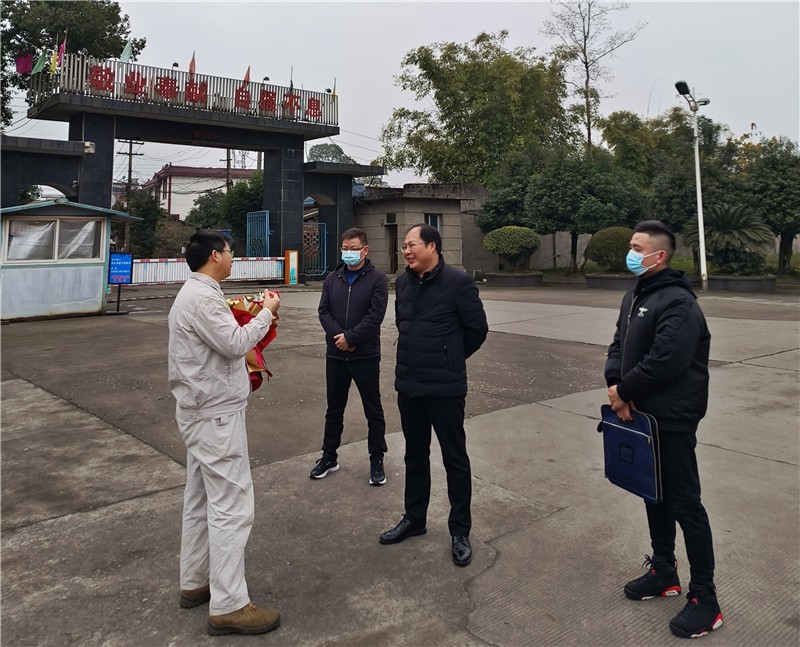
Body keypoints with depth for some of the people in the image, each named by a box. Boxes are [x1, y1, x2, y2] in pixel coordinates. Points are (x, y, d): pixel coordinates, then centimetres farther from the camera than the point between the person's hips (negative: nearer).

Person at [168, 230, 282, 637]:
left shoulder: (196, 293, 14)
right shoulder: (201, 297, -18)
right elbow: (234, 343, -23)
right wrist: (267, 313, -10)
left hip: (204, 412, 11)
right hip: (216, 415, -11)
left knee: (201, 500, 17)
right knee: (230, 507, -6)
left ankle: (195, 583, 29)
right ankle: (228, 606, 1)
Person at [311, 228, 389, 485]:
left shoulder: (377, 279, -5)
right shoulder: (332, 278, 9)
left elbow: (375, 316, -14)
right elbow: (324, 311, 2)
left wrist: (350, 338, -17)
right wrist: (338, 336, -14)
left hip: (366, 356, -4)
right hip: (335, 356, 4)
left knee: (373, 411, 7)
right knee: (334, 410, 16)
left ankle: (377, 461, 20)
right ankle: (329, 457, 30)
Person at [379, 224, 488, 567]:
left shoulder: (458, 281, -13)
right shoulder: (403, 282, 6)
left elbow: (477, 329, -6)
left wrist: (450, 359, 5)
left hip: (445, 387, -6)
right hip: (408, 384, 6)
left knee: (455, 459, 7)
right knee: (415, 455, 19)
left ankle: (460, 531, 23)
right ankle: (414, 519, 36)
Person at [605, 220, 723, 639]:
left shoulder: (677, 302, -19)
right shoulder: (634, 296, 12)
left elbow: (666, 361, -28)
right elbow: (619, 347, 10)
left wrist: (624, 392, -15)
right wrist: (616, 387, -8)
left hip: (671, 420, -9)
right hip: (642, 415, 9)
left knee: (684, 504, 0)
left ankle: (704, 597, 15)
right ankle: (663, 571, 35)